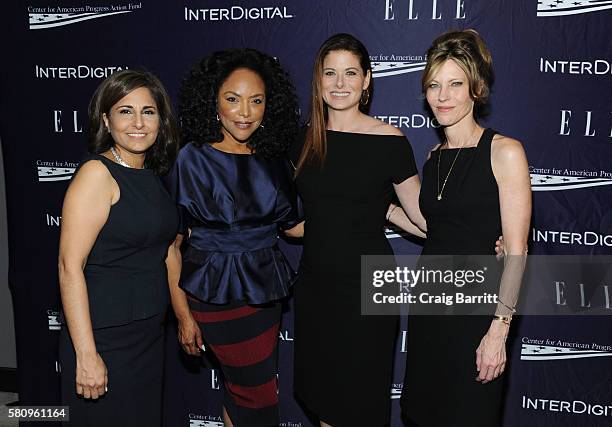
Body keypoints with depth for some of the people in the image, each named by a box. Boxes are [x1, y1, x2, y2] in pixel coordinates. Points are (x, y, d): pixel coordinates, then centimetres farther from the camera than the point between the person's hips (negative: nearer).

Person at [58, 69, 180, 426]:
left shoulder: (152, 177, 9)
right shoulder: (97, 174, -13)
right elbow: (70, 267, -19)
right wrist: (86, 354, -22)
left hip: (150, 334, 8)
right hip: (105, 339, -7)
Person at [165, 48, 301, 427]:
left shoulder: (273, 161, 2)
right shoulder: (192, 161, -12)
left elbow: (293, 224, 9)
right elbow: (171, 244, -11)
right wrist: (183, 314, -10)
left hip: (267, 289, 5)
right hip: (219, 295, -5)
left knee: (242, 388, 17)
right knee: (261, 396, 5)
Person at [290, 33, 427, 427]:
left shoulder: (389, 141, -10)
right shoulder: (306, 139, 3)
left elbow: (421, 213, -7)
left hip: (365, 284, -4)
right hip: (314, 281, 5)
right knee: (322, 395, 17)